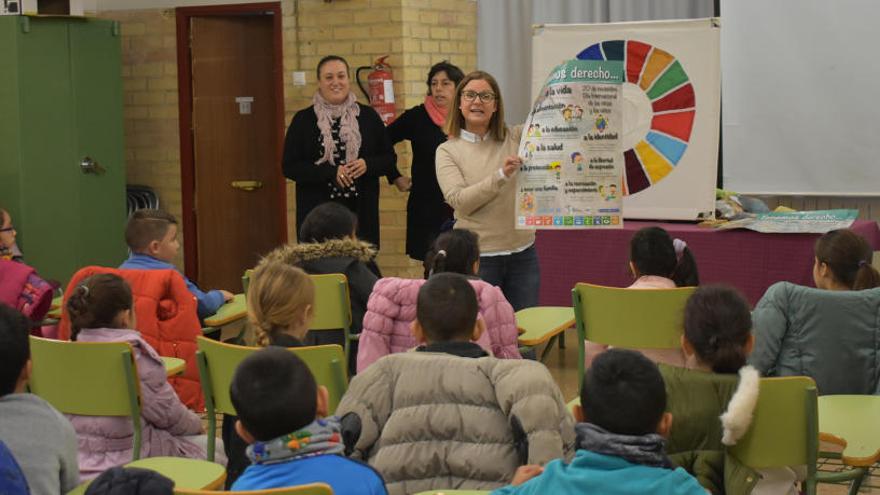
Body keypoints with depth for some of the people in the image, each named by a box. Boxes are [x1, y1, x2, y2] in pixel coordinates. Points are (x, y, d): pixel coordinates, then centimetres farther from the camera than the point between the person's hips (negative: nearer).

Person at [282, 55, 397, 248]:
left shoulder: (367, 116, 10)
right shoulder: (303, 120, 6)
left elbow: (390, 159, 12)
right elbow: (290, 167, -1)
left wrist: (367, 165, -9)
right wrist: (332, 172, -12)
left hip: (361, 213, 1)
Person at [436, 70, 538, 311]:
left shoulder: (516, 138, 7)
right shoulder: (448, 151, 1)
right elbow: (459, 200, -12)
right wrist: (501, 176, -23)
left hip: (522, 254, 2)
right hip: (476, 258, -2)